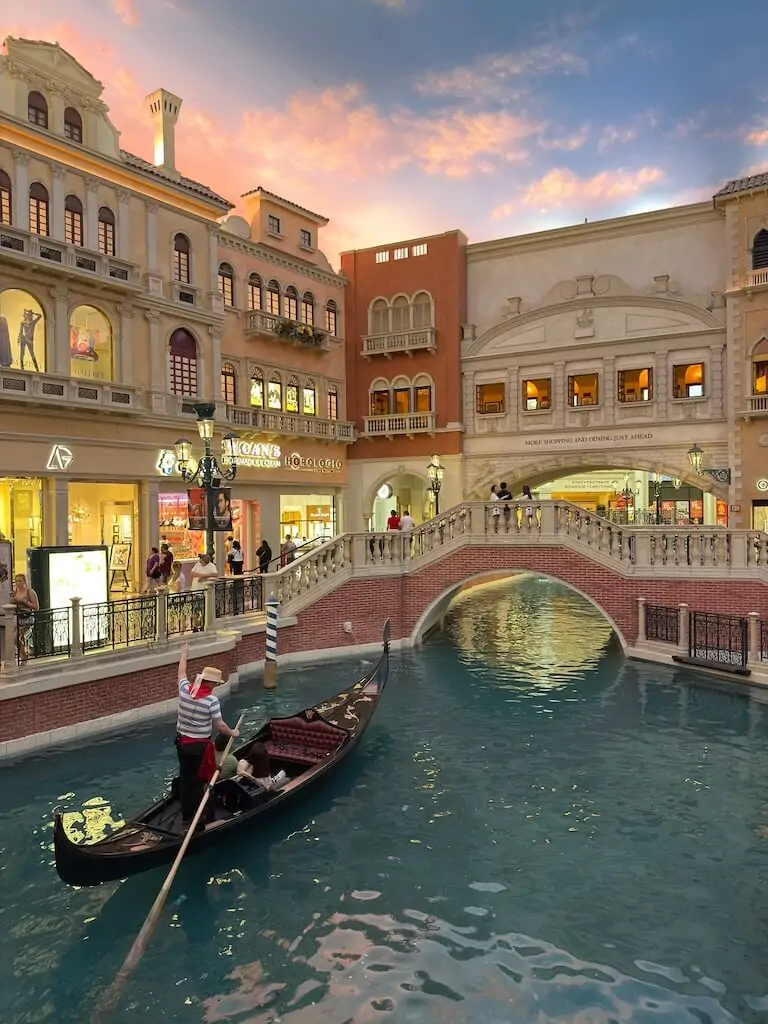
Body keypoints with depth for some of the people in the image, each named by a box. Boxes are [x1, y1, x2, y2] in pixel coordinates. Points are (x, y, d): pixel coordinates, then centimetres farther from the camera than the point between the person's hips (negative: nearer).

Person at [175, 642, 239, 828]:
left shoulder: (185, 690, -6)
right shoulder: (211, 700, -21)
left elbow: (181, 673, 16)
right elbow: (219, 726, -15)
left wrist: (184, 654, 30)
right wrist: (232, 733, 5)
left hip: (182, 742, 6)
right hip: (200, 746, -6)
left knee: (185, 778, 17)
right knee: (198, 781, 5)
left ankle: (186, 816, 29)